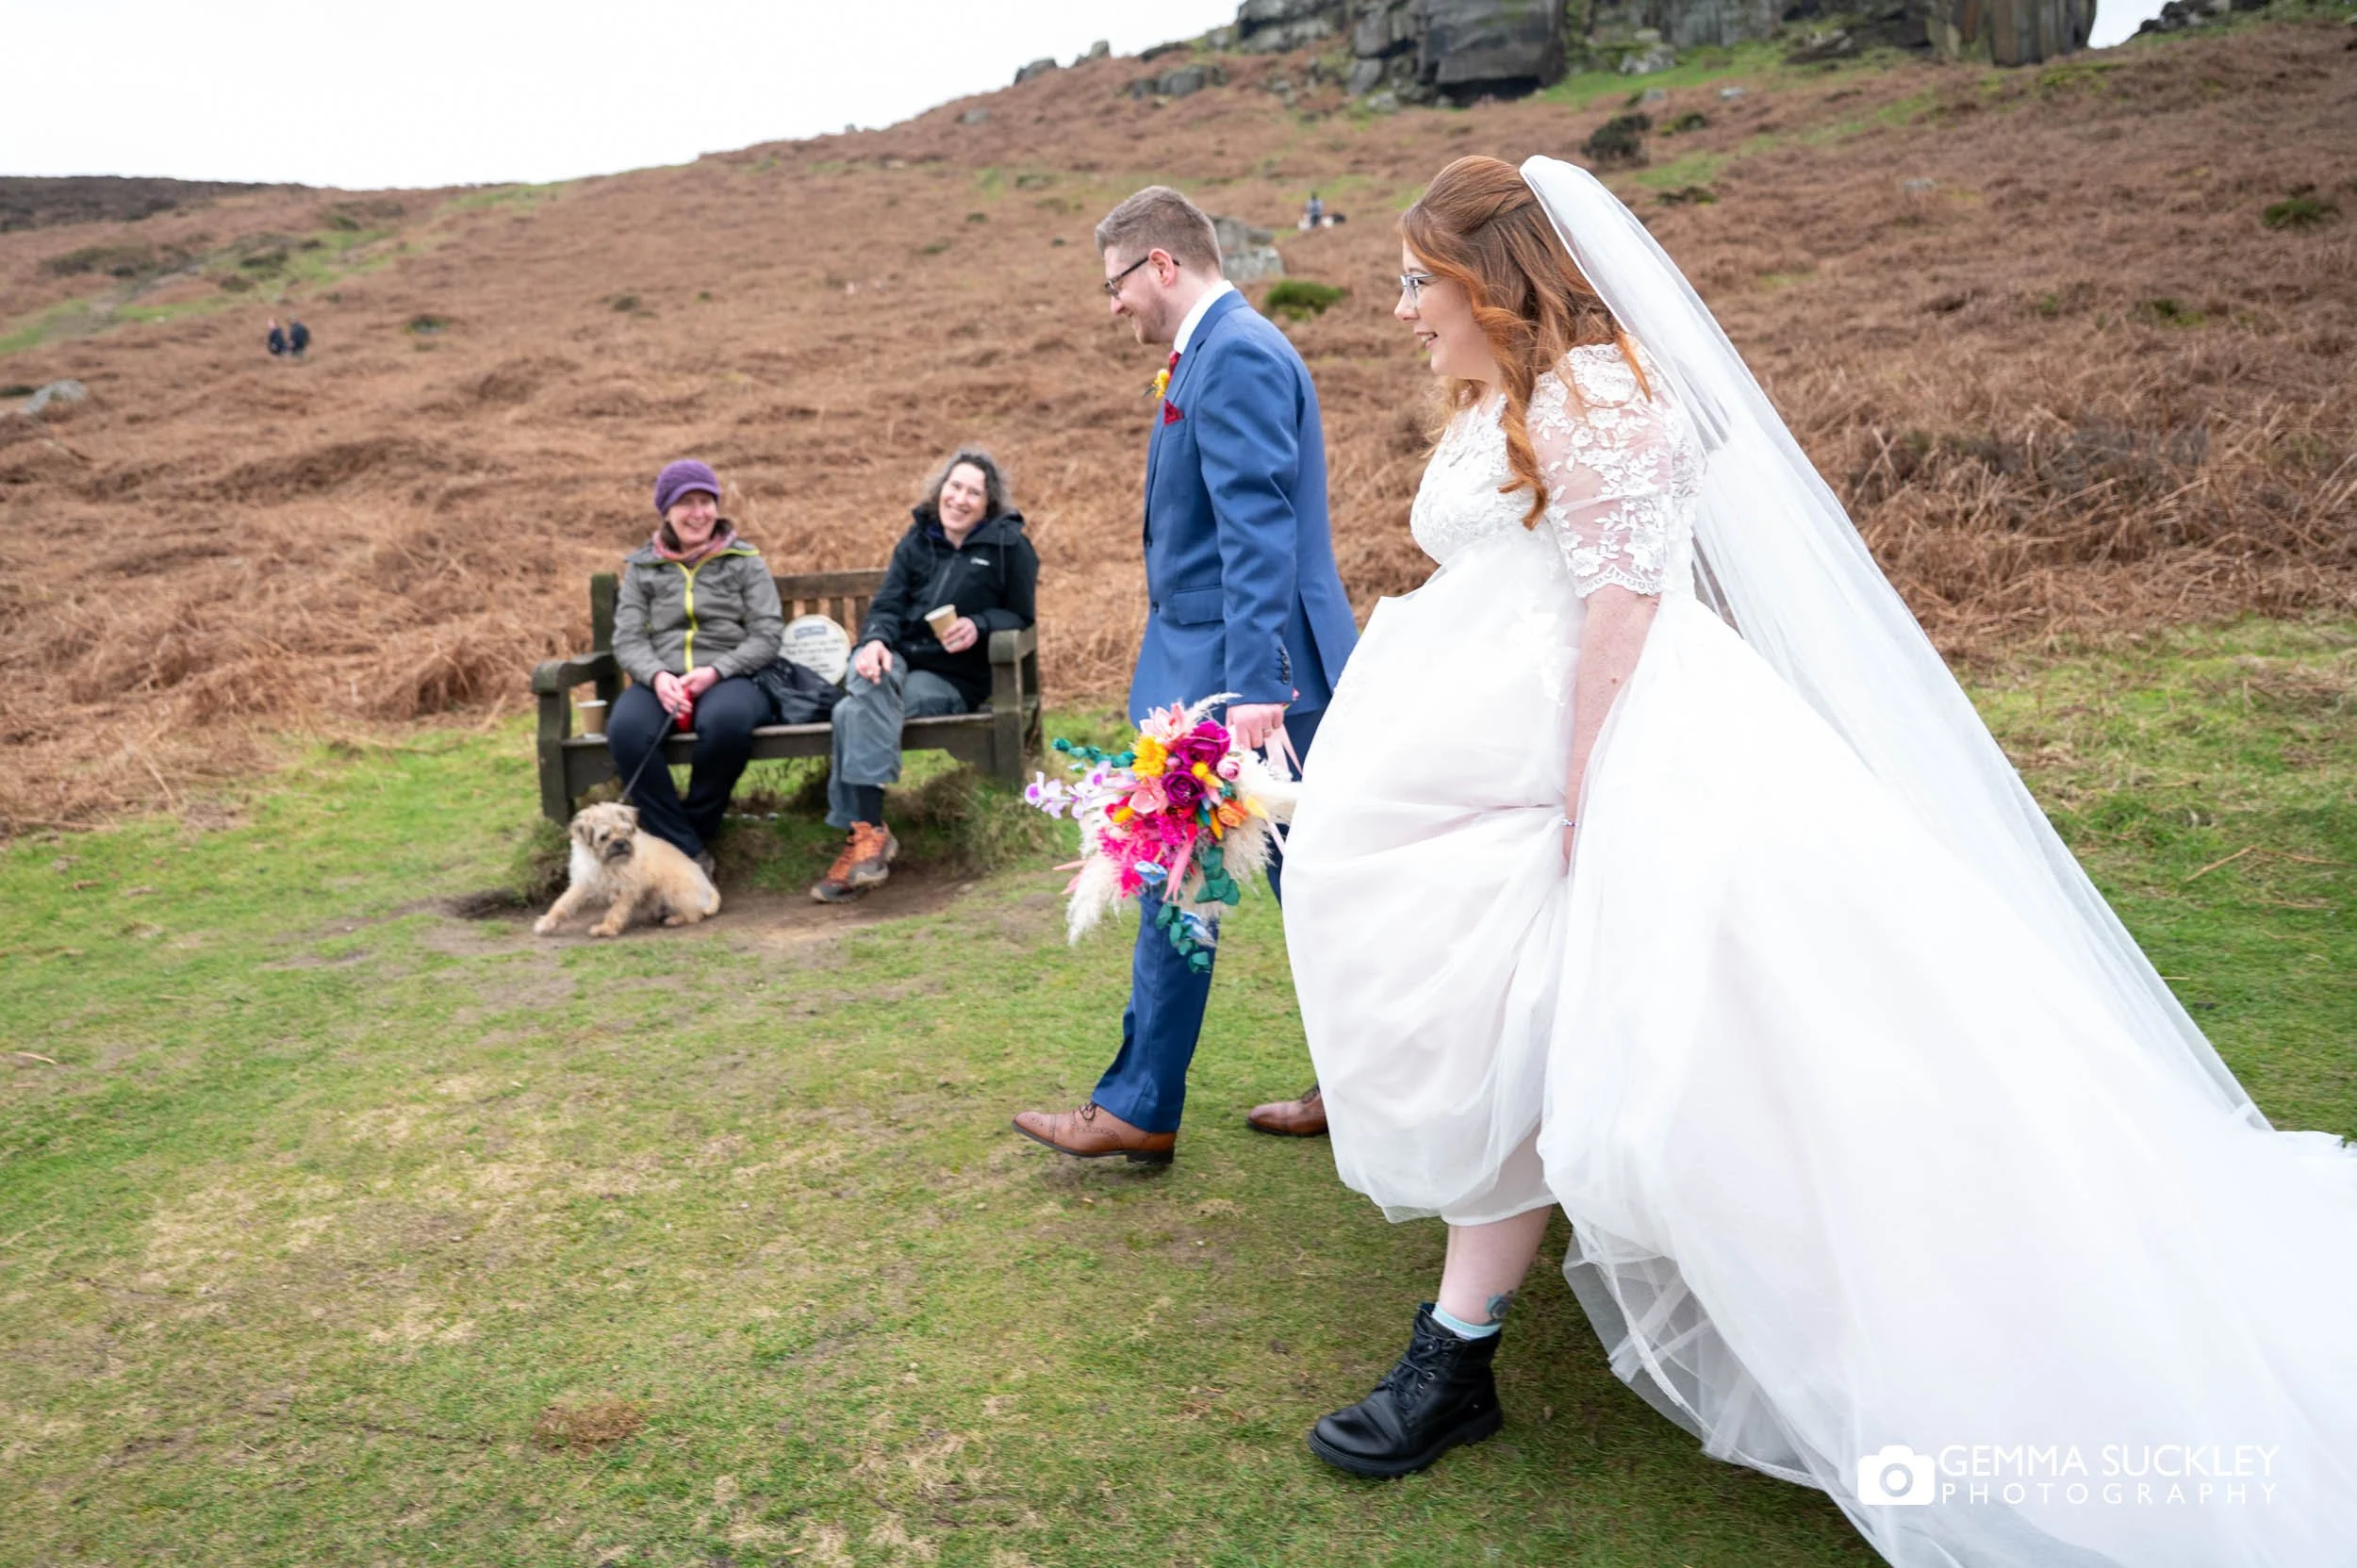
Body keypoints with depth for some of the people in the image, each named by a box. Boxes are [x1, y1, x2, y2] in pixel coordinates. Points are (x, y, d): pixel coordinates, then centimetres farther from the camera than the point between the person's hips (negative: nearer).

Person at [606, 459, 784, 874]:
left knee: (725, 722, -39)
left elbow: (768, 634, 3)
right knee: (625, 729, -34)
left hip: (730, 678, -2)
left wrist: (715, 672, -13)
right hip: (661, 680, 2)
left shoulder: (744, 561, 12)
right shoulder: (642, 567, 17)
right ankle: (685, 848, -25)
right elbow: (627, 640, 8)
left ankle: (696, 826, -13)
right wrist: (657, 677, -15)